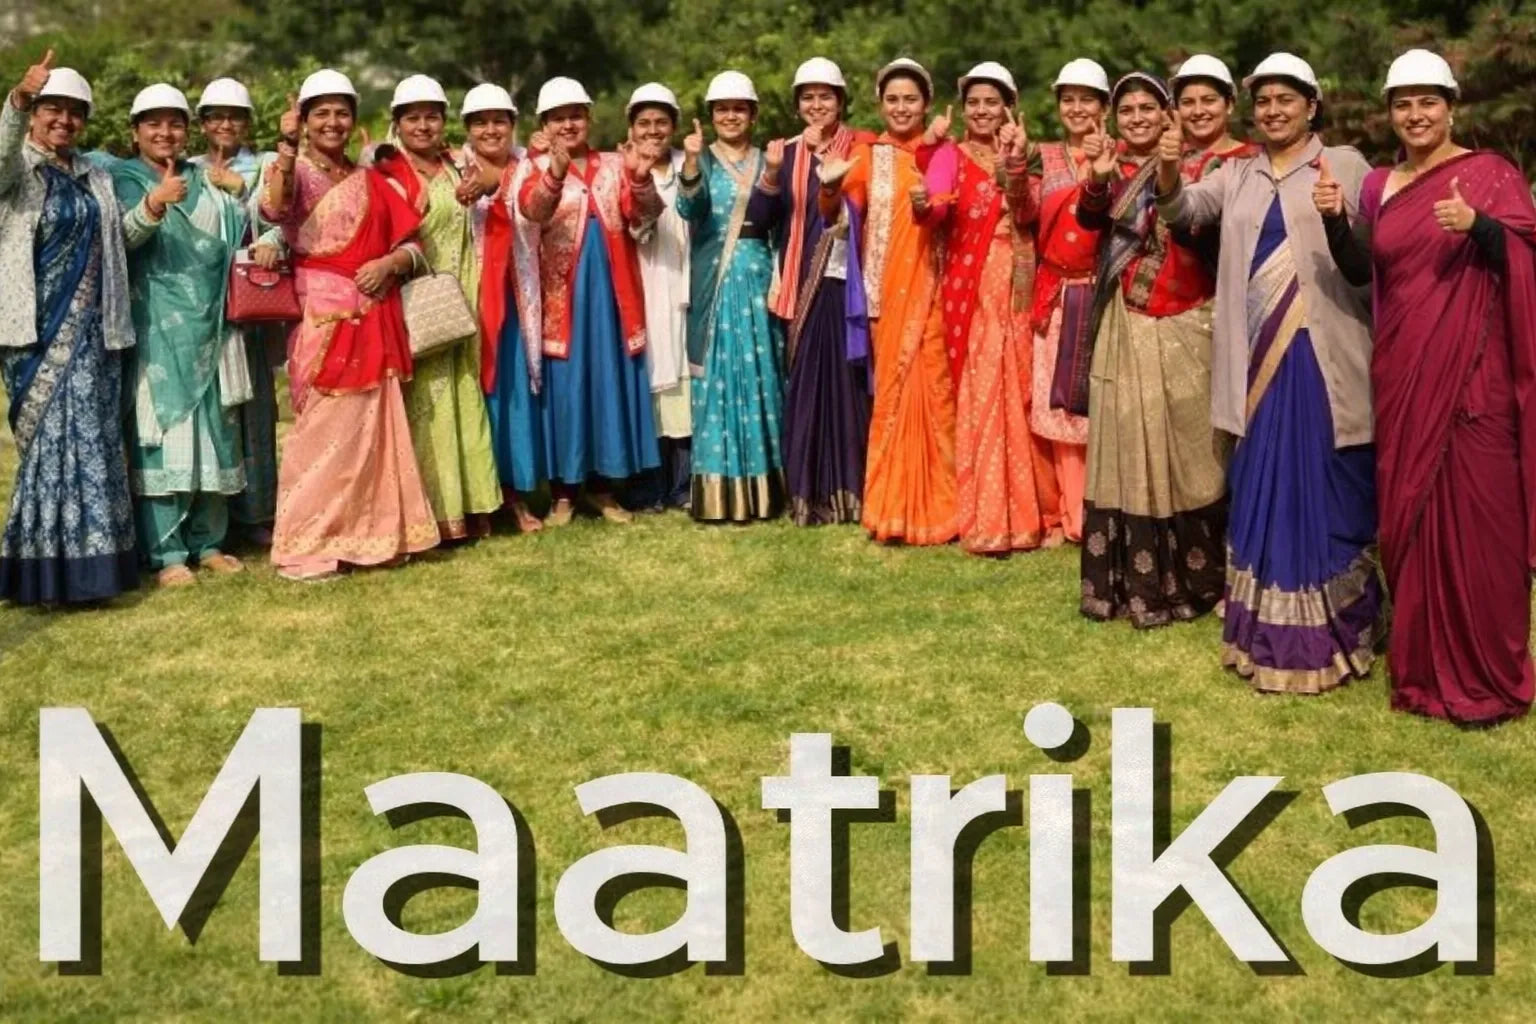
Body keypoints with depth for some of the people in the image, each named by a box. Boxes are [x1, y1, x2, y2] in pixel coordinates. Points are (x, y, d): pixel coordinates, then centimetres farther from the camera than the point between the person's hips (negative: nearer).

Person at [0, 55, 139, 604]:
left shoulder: (97, 179, 17)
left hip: (90, 327, 5)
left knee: (90, 437, 3)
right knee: (53, 436, -5)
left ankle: (83, 561, 10)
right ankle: (46, 565, 3)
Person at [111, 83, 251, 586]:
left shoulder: (208, 181, 16)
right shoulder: (122, 179, 1)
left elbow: (241, 234, 13)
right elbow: (124, 235, -18)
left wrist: (240, 189, -1)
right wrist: (154, 204, -37)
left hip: (211, 325, 5)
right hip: (157, 329, -5)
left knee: (213, 431, 6)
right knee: (161, 432, -8)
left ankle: (207, 540, 16)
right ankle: (165, 553, -6)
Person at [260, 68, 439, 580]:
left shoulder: (372, 181, 17)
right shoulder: (295, 171, 2)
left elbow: (411, 244, 12)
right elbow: (273, 208, -22)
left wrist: (389, 264, -8)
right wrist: (287, 144, -24)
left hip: (373, 320, 5)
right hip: (321, 317, -5)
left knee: (374, 425, 6)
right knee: (325, 428, -7)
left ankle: (372, 533, 15)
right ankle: (305, 546, -2)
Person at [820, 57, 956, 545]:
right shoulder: (868, 155, 8)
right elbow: (834, 212, -5)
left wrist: (927, 207, -26)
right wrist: (831, 184, -27)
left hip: (931, 286, -1)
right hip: (887, 289, 1)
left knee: (932, 386, -4)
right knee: (892, 389, 2)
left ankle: (936, 506, 5)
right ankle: (894, 507, 9)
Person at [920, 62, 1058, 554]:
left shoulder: (1019, 153, 13)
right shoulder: (950, 155, 4)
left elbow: (1027, 215, -6)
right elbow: (935, 206, -16)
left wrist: (1015, 168, -22)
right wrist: (928, 203, -38)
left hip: (1016, 284, 3)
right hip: (969, 287, -3)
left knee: (1019, 389, 3)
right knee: (978, 393, -6)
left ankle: (1025, 510, 11)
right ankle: (983, 518, -1)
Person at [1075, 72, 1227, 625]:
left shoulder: (1189, 165, 0)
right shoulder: (1110, 167, 9)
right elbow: (1089, 218, -11)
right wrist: (1097, 182, -31)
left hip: (1182, 324, -3)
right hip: (1126, 326, 3)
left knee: (1181, 442, 0)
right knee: (1125, 442, 3)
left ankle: (1189, 575, 10)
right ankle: (1128, 577, 10)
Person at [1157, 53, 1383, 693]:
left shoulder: (1345, 166, 3)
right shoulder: (1237, 175, 15)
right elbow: (1185, 211, -2)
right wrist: (1168, 175, -22)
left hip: (1321, 358, -4)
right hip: (1257, 359, 4)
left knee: (1323, 494, -1)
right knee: (1262, 494, 9)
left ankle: (1328, 635, 9)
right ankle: (1267, 633, 20)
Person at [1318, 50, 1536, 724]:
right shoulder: (1379, 185, 13)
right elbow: (1360, 272, 5)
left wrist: (1477, 225, -27)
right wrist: (1334, 220, -12)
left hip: (1470, 371, -4)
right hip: (1401, 371, 4)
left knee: (1473, 515, -5)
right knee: (1406, 514, 6)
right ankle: (1422, 662, 19)